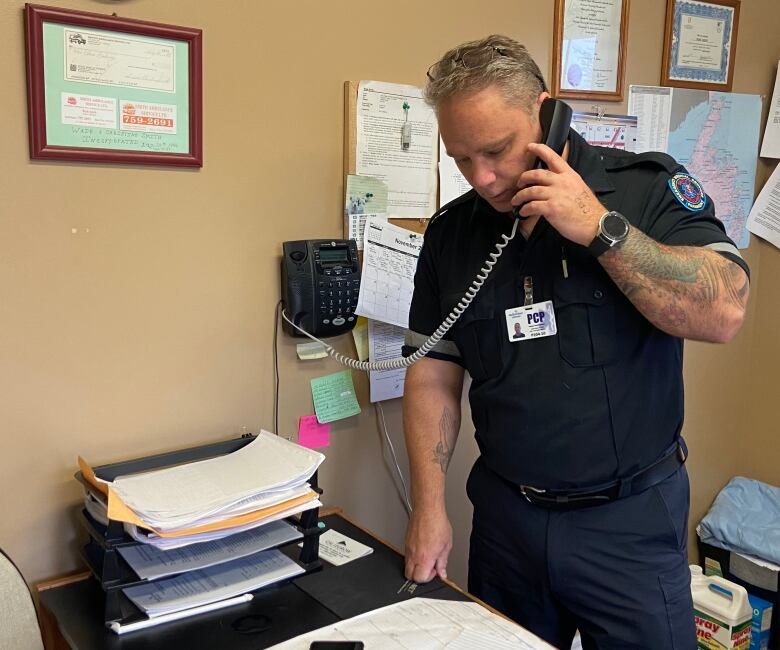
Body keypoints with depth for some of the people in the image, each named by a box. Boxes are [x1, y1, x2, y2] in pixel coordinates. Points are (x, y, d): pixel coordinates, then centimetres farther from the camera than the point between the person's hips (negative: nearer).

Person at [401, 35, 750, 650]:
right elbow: (434, 373, 2)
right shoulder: (452, 231, 1)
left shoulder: (648, 188, -9)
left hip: (631, 519, -3)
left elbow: (724, 313, -19)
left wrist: (599, 227, -23)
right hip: (504, 515, 3)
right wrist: (430, 507, -4)